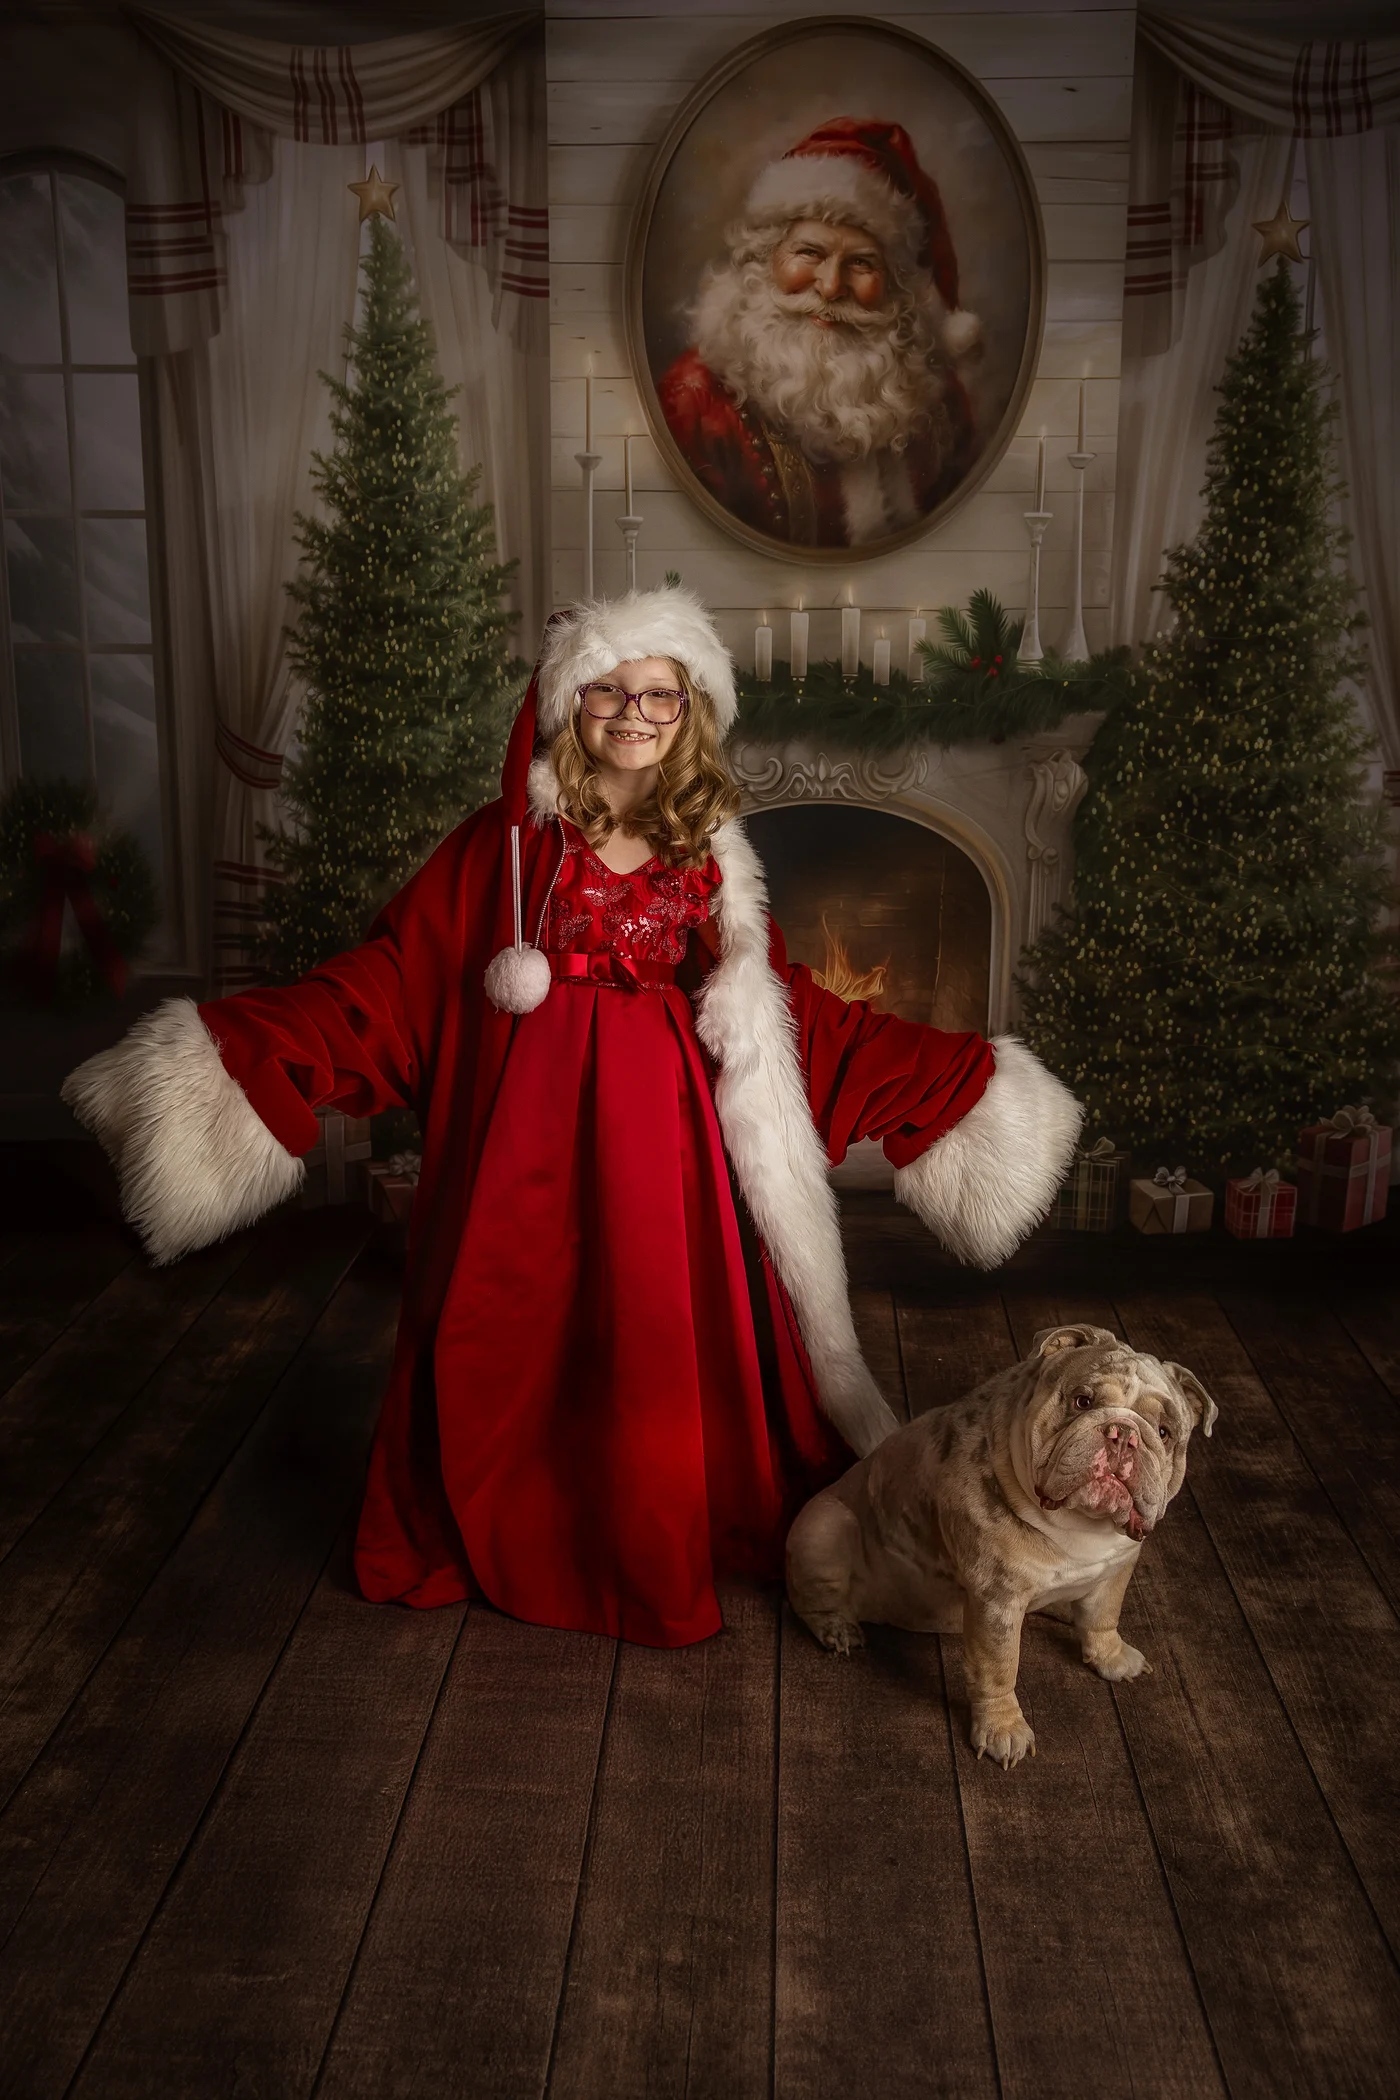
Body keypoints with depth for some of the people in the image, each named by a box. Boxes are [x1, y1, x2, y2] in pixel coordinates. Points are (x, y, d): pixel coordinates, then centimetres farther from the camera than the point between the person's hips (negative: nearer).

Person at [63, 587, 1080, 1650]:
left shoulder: (708, 855, 7)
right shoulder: (505, 842, -1)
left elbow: (789, 1012, 10)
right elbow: (390, 982, -4)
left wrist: (949, 1083, 9)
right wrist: (251, 1053, -15)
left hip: (662, 1124, 2)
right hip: (525, 1124, -2)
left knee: (662, 1343, 7)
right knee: (511, 1340, 7)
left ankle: (654, 1557, 32)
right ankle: (495, 1547, 33)